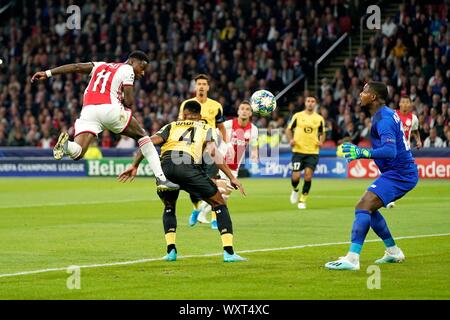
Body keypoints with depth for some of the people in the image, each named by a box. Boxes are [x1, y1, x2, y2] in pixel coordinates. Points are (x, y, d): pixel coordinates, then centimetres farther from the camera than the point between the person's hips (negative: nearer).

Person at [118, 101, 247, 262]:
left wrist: (134, 166, 18)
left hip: (165, 167, 2)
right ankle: (228, 252, 3)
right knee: (219, 205, 14)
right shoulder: (207, 129, 27)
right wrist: (231, 177, 5)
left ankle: (171, 251, 14)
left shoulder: (171, 126, 32)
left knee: (169, 207, 30)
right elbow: (213, 152, 8)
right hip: (190, 167, -2)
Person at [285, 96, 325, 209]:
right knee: (295, 176, -9)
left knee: (308, 175, -11)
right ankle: (295, 190, 26)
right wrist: (290, 139, -8)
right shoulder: (297, 116, 3)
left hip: (313, 152, 1)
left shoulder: (319, 119, 6)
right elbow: (289, 129, 10)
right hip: (298, 151, -1)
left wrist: (321, 141, -3)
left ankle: (302, 200, 5)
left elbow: (322, 133, 18)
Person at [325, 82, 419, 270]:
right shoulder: (387, 114, 14)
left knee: (363, 207, -20)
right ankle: (393, 252, 26)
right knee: (369, 208, 19)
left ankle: (352, 259, -30)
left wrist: (362, 153, -37)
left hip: (399, 174, -11)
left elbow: (390, 151, -32)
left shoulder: (384, 118, -18)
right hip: (401, 173, 11)